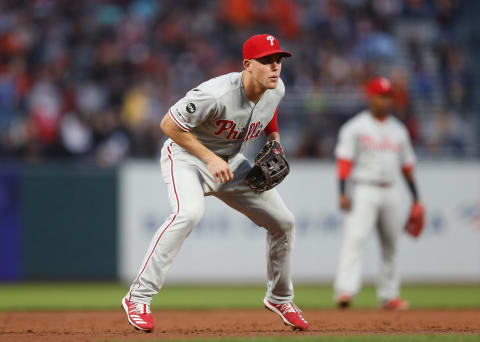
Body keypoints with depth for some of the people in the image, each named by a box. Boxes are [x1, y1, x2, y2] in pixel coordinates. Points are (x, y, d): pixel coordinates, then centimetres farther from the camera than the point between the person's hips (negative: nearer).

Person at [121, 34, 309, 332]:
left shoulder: (277, 89, -11)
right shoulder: (218, 94, -34)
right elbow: (169, 124, -27)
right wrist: (210, 159, -29)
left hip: (233, 162, 7)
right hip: (187, 156, -7)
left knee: (283, 221, 6)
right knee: (189, 212, -35)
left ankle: (280, 299, 29)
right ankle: (139, 297, -30)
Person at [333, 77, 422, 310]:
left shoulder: (398, 130, 14)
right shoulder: (355, 127, -2)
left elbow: (407, 165, 18)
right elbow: (344, 160, -9)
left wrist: (416, 198, 15)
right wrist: (343, 193, -19)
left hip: (390, 192, 6)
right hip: (363, 191, -6)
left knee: (391, 245, 7)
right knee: (355, 239, -19)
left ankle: (388, 296, 15)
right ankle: (345, 290, -28)